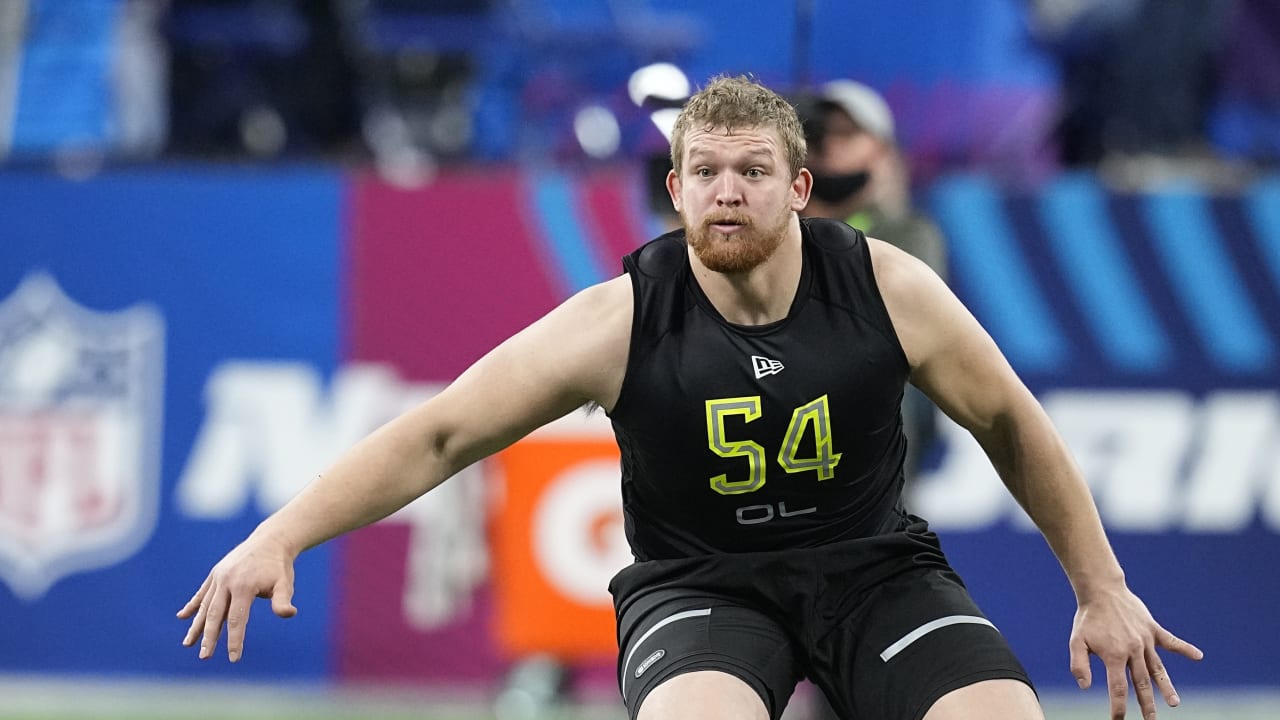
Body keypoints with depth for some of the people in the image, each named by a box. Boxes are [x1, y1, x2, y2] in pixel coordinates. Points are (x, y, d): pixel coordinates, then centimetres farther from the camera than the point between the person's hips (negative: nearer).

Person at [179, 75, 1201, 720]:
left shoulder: (885, 288, -9)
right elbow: (438, 436, -13)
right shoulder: (620, 322, -13)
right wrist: (277, 540, -23)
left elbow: (1009, 423, 6)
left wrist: (1102, 589, 9)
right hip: (696, 583, -2)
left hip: (872, 565, 2)